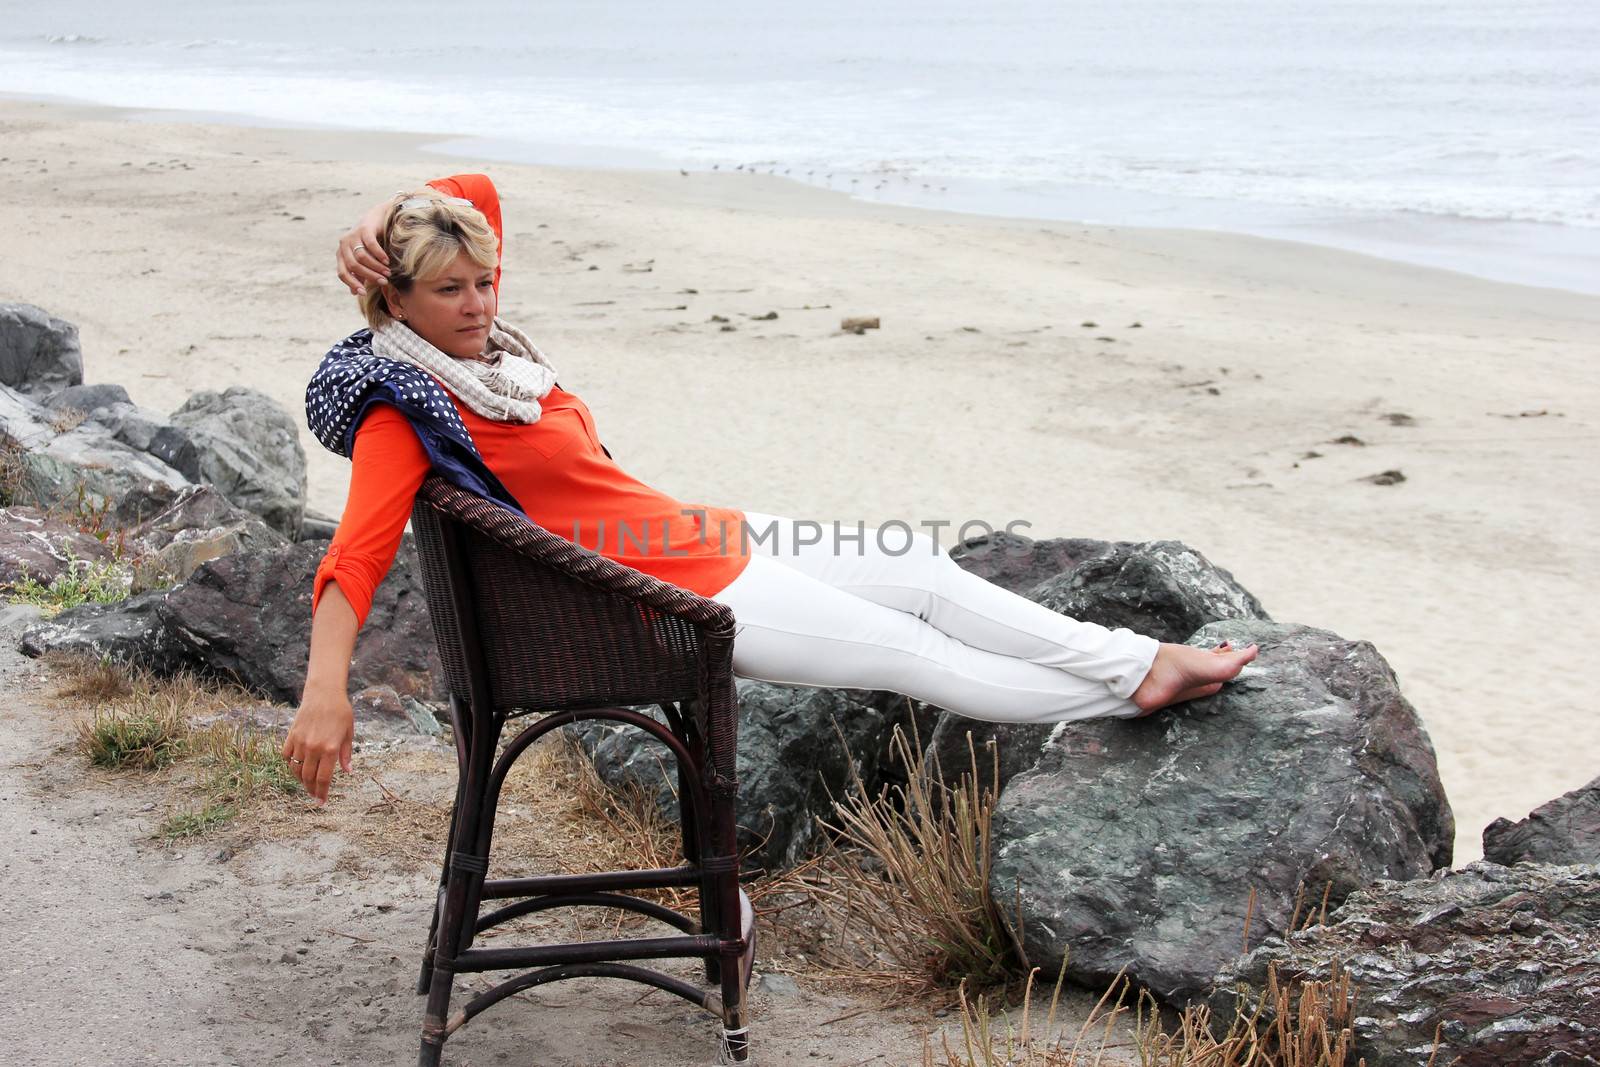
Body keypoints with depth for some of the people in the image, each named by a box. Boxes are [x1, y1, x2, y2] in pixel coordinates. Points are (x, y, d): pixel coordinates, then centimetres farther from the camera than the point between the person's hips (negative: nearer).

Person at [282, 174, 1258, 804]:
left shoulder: (475, 345, 5)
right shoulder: (401, 410, -18)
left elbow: (476, 192, 18)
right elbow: (355, 560, -29)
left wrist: (382, 225, -1)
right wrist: (326, 690, -43)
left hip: (701, 537, 9)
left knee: (923, 570, 9)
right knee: (913, 651, 0)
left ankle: (1143, 663, 18)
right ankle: (1127, 692, 15)